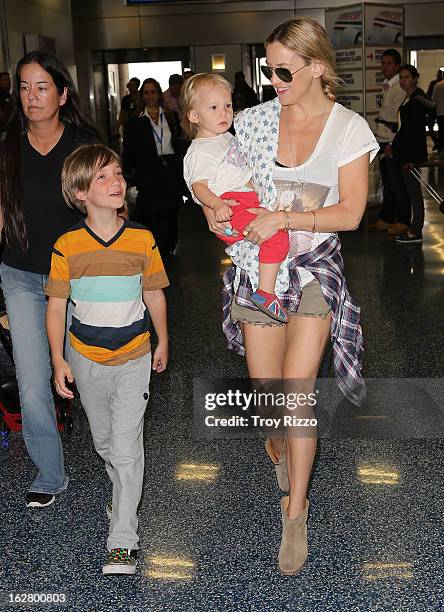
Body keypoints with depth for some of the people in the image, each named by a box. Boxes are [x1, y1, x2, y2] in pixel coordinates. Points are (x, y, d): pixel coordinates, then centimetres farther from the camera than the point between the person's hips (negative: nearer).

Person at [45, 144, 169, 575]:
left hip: (133, 359, -1)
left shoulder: (142, 241, -9)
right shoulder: (68, 246, -10)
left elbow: (154, 296, 4)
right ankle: (123, 490, 47)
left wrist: (162, 342, 13)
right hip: (86, 359, 2)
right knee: (104, 443, 19)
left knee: (126, 448, -6)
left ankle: (123, 539, 4)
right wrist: (58, 360, -7)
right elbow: (56, 305, -4)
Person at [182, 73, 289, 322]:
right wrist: (217, 204, -37)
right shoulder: (201, 151, -8)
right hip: (232, 206, -10)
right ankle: (265, 292, -31)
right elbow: (199, 186, -20)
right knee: (277, 234, -29)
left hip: (248, 199, 11)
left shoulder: (226, 137, 22)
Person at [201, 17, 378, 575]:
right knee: (265, 389, 6)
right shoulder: (254, 121, 3)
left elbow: (350, 213, -9)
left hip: (314, 269, -2)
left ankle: (295, 513, 5)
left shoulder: (349, 128, -3)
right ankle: (279, 445, 43)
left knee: (297, 389, -11)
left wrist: (282, 218, -19)